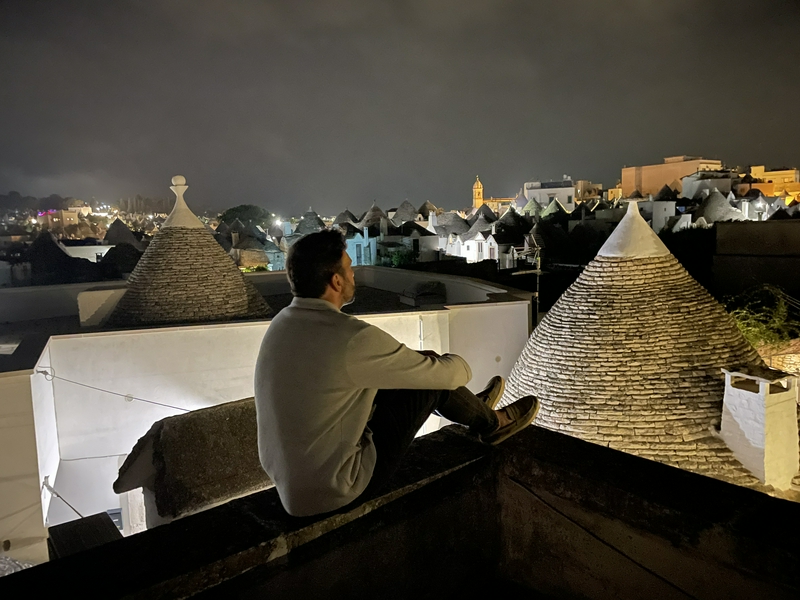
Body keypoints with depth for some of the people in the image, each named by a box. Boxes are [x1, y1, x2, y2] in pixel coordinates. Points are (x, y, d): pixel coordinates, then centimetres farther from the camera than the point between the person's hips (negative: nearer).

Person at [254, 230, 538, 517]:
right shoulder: (352, 337, -28)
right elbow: (445, 374, -15)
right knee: (434, 381, -1)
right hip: (331, 491, -8)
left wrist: (420, 359, 19)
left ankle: (472, 409, 40)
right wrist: (462, 365, 9)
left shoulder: (283, 322, -1)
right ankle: (491, 424, 28)